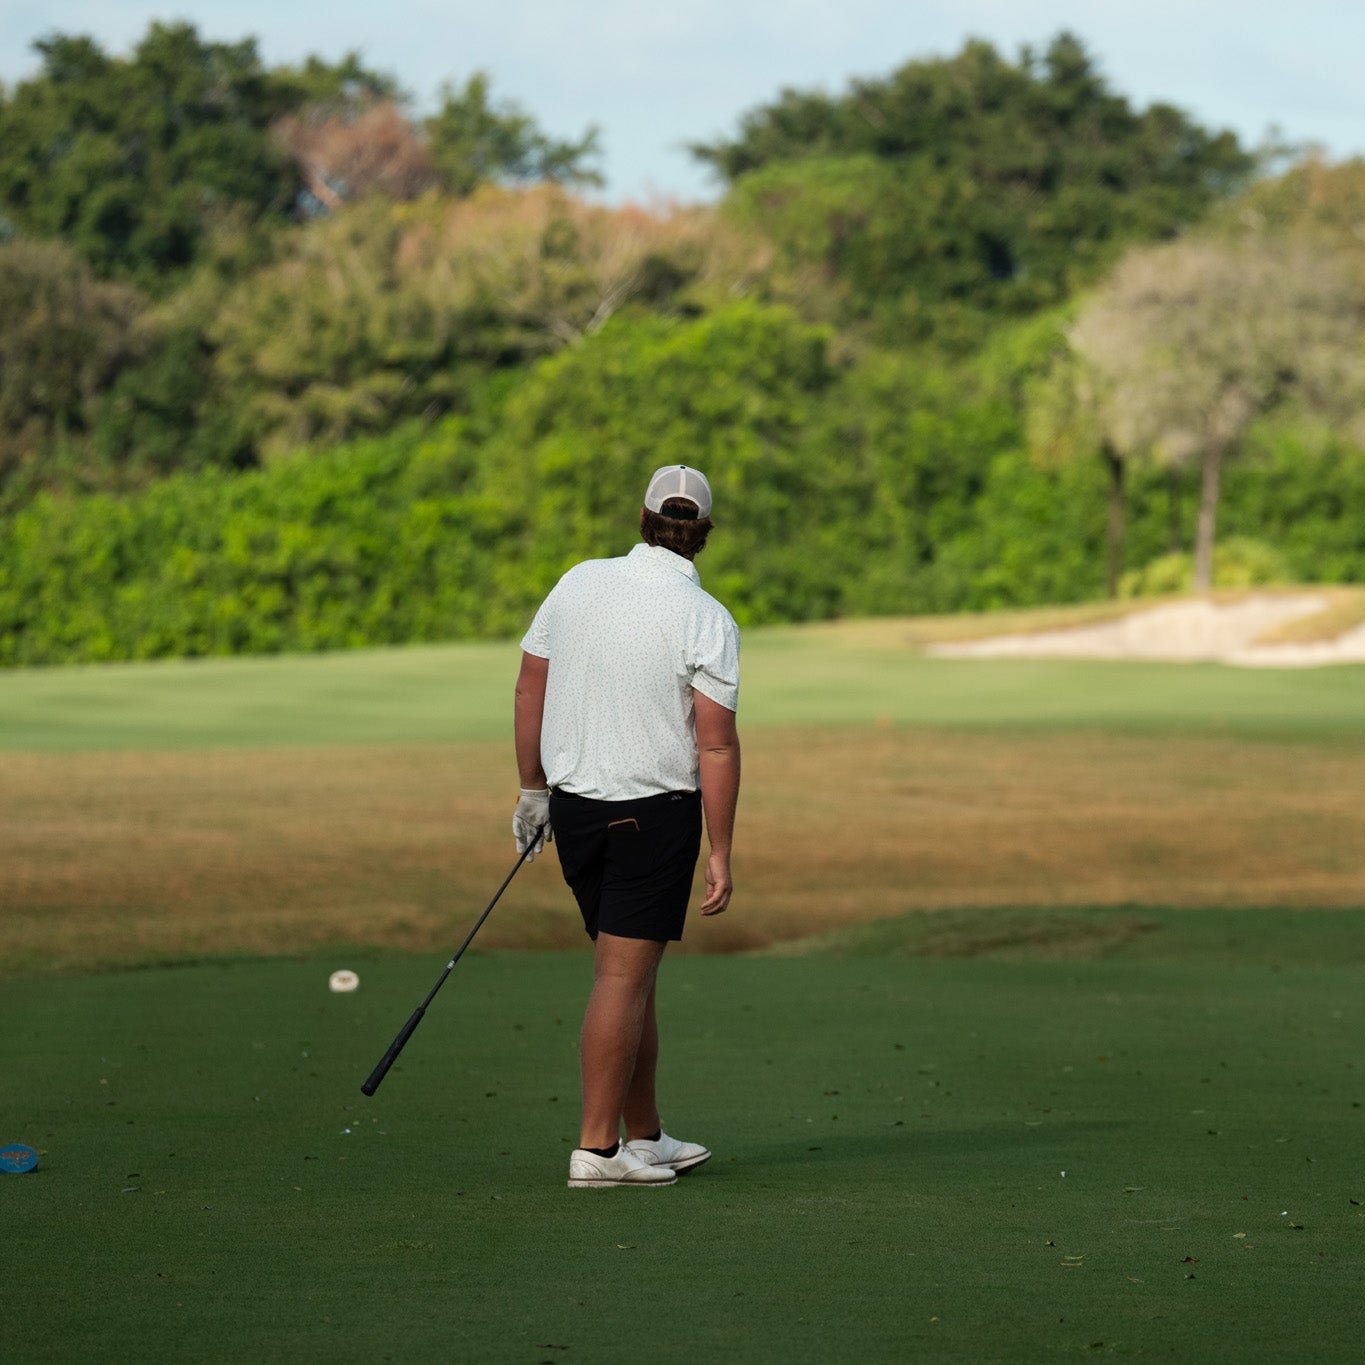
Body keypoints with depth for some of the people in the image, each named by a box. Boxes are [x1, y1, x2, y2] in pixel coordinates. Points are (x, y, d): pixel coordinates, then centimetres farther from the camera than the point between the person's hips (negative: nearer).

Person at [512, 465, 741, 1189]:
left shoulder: (578, 582, 2)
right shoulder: (706, 620, -13)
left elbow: (529, 689, 7)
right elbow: (717, 747, -14)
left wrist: (533, 790, 17)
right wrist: (720, 856, -9)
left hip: (572, 802, 5)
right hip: (655, 813, -5)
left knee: (629, 974, 15)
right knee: (623, 978, -2)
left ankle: (645, 1137, 20)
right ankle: (598, 1149, -2)